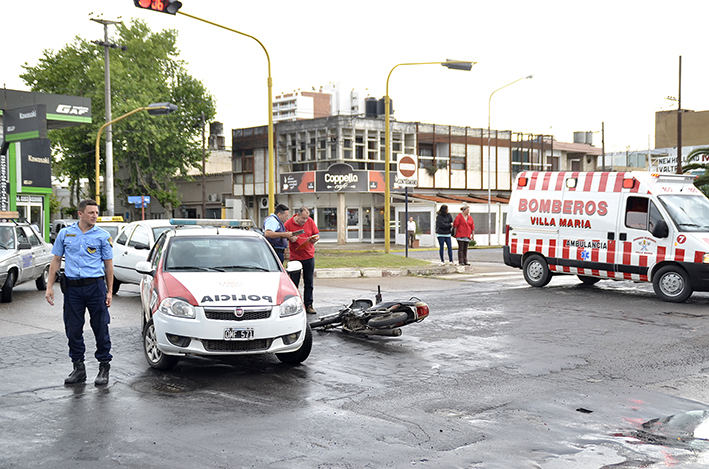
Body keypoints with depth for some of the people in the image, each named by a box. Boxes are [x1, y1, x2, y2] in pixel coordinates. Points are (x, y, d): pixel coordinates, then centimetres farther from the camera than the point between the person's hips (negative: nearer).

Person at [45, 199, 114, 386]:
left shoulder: (103, 236, 2)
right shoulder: (65, 234, 7)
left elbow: (108, 264, 5)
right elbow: (56, 260, 11)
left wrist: (110, 291, 0)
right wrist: (49, 286, 5)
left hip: (95, 287, -2)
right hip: (72, 288, 2)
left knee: (100, 329, 1)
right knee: (73, 329, 6)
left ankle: (104, 367, 13)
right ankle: (78, 368, 19)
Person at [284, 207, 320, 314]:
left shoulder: (310, 221, 0)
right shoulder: (288, 224, -8)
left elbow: (317, 235, 8)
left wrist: (315, 239, -14)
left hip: (309, 257, 3)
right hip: (295, 257, -2)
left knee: (308, 283, 6)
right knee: (294, 283, 2)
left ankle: (308, 305, 13)